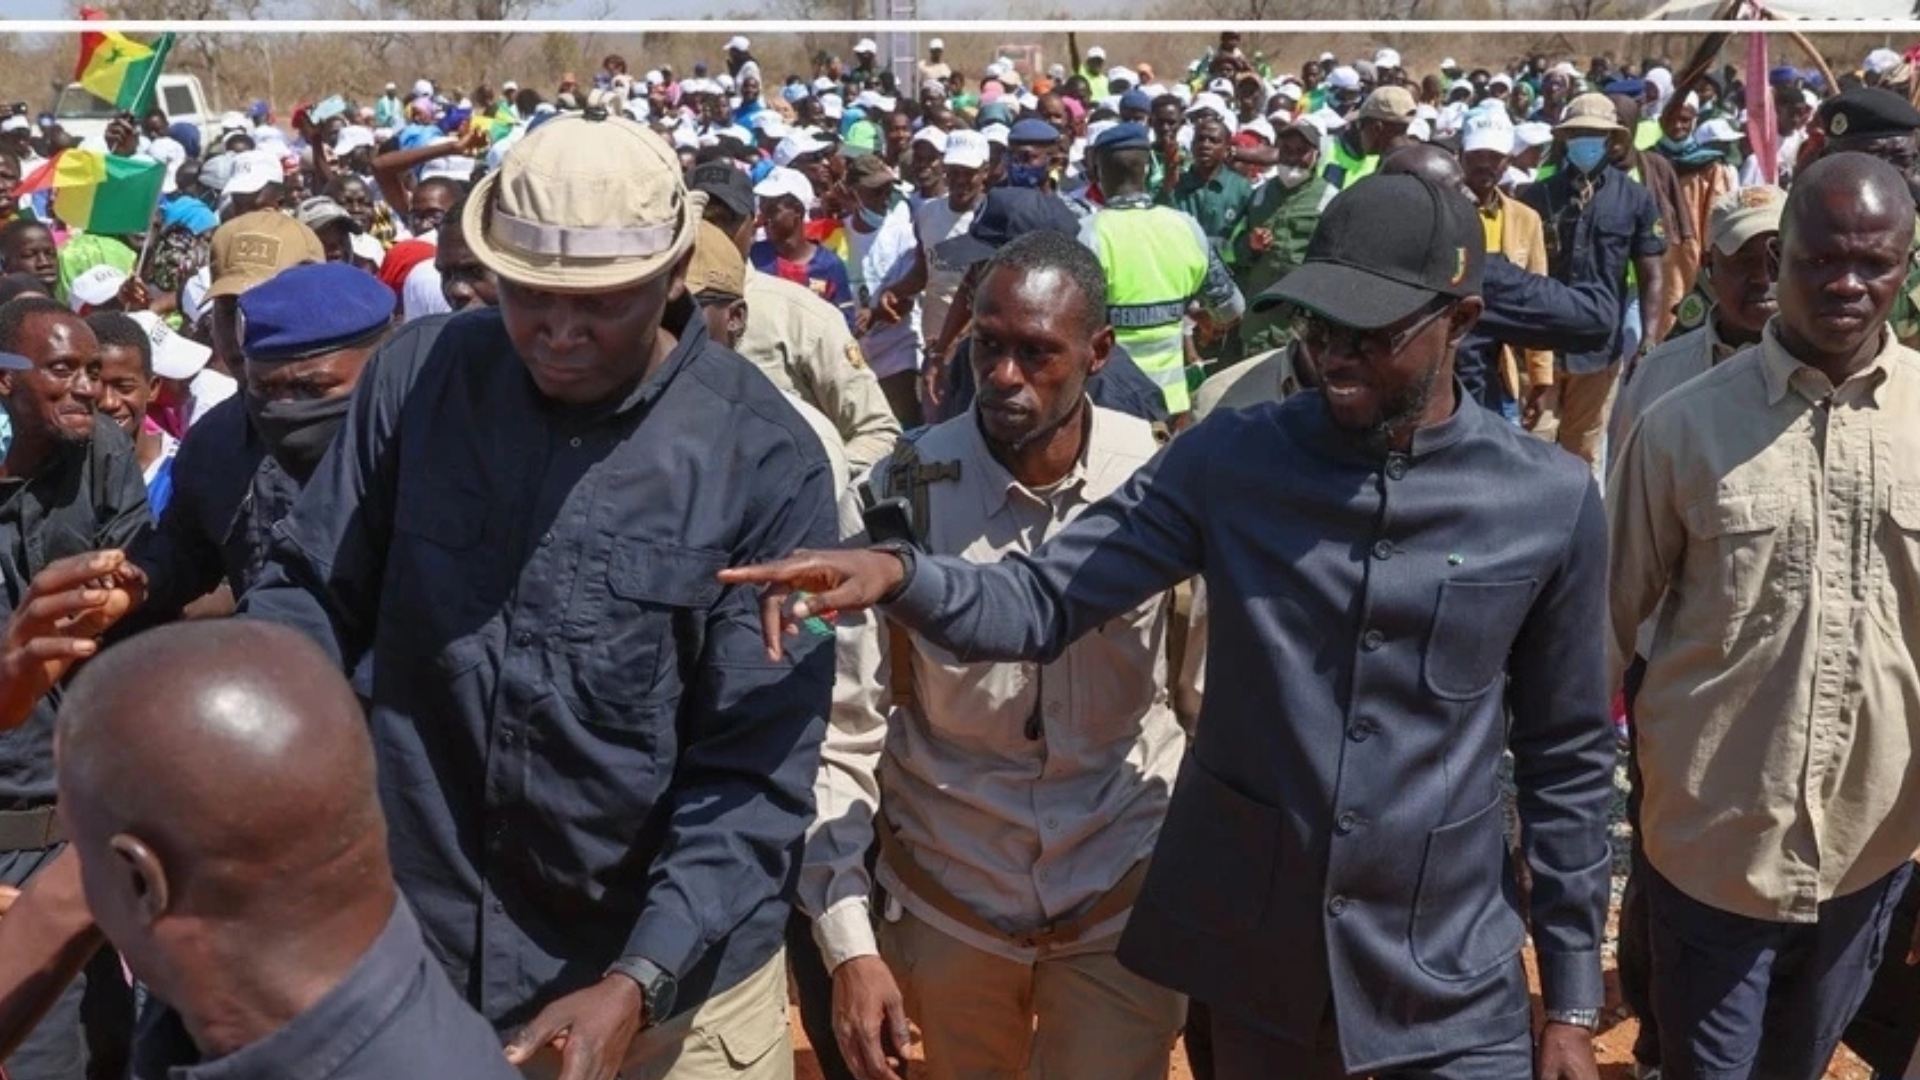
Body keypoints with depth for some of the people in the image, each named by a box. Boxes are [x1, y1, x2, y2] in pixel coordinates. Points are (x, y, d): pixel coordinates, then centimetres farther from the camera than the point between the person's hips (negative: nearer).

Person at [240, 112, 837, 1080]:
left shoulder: (764, 458, -15)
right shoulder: (417, 376, -7)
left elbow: (756, 766, -15)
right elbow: (315, 590, 0)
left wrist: (639, 985, -23)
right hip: (422, 953, 3)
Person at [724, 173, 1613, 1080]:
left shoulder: (1551, 504, -6)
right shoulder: (1229, 460, -6)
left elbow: (1565, 758, 2)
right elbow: (1042, 602, -11)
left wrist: (1573, 996, 5)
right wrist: (898, 574, -32)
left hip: (1451, 984, 0)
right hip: (1251, 955, 1)